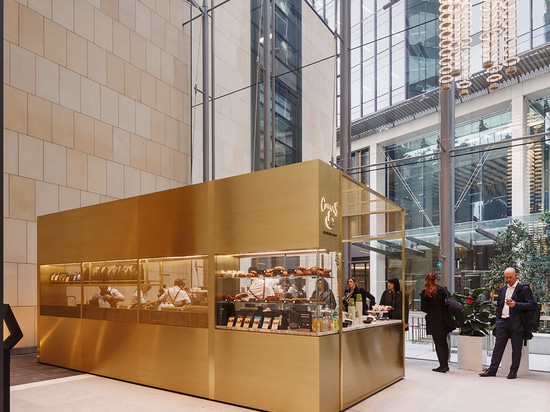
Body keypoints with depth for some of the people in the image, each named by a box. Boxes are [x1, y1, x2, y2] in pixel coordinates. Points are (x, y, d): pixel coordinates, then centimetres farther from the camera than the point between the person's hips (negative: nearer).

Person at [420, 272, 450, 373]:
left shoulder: (425, 293, -10)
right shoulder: (443, 290, -2)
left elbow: (423, 308, -9)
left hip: (433, 321, -4)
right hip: (444, 319, 4)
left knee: (438, 343, 3)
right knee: (444, 342, 15)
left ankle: (443, 366, 3)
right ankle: (445, 365, 19)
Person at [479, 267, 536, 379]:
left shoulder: (524, 289, -3)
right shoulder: (502, 289, 15)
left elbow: (532, 305, -10)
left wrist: (516, 304, -21)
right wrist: (498, 319, 11)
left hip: (516, 323, -5)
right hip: (503, 321, 5)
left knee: (516, 348, 5)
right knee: (498, 346, 4)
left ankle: (513, 371, 15)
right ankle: (492, 369, 7)